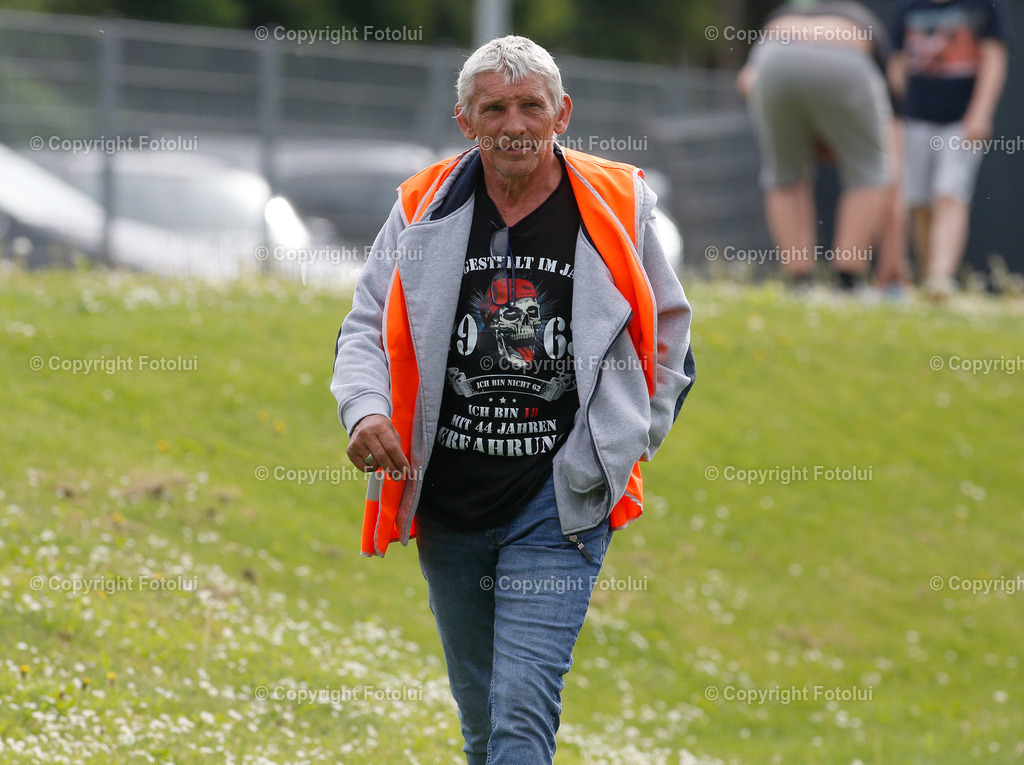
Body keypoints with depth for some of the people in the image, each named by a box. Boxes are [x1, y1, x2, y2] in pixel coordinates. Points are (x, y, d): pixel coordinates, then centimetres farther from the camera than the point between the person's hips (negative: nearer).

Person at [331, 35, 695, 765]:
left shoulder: (617, 209, -2)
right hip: (448, 505, 3)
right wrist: (366, 410, -15)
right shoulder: (425, 211, 1)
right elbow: (367, 328, 6)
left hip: (559, 503, -3)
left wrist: (624, 449, 7)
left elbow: (668, 335, 12)